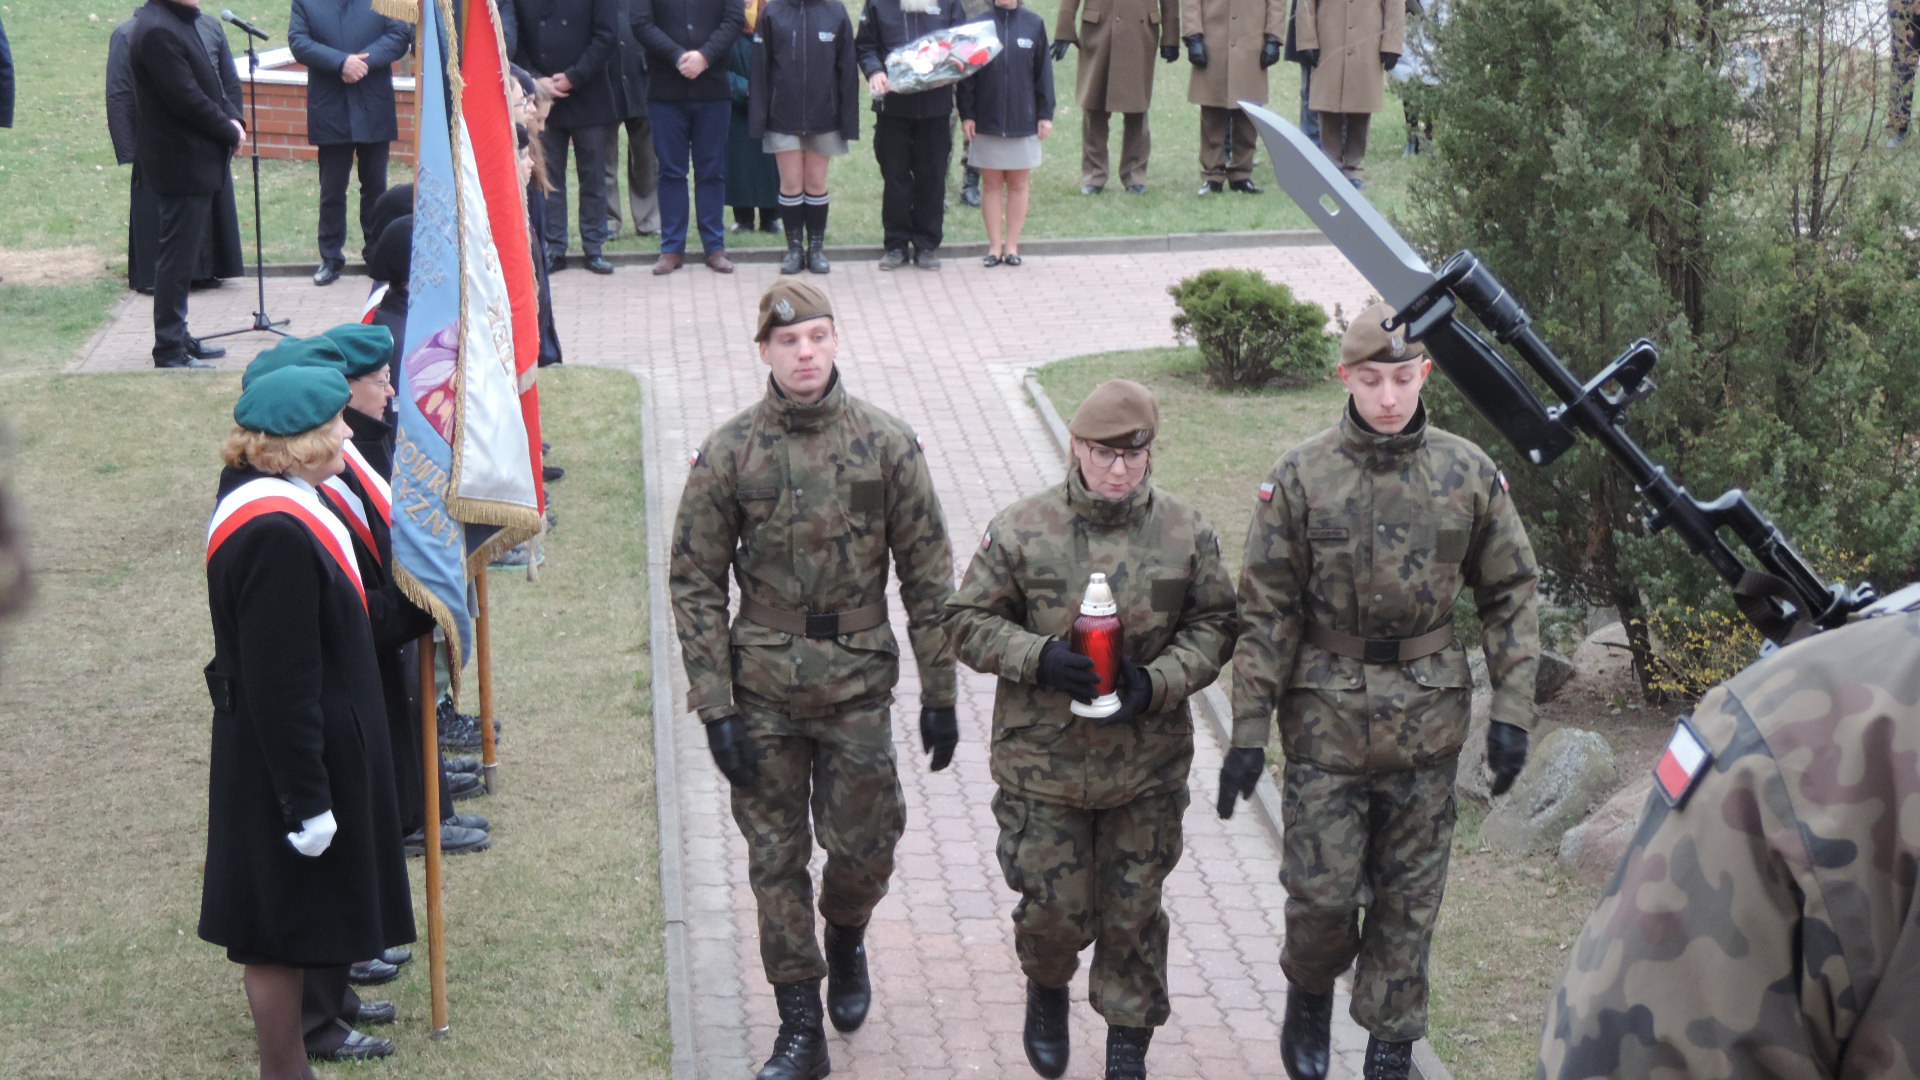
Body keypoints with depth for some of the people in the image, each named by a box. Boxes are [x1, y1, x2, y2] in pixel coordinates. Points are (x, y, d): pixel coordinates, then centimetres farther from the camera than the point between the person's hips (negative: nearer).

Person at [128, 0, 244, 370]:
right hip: (181, 163, -10)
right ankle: (169, 352, 3)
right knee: (177, 256, -4)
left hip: (198, 161, 10)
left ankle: (178, 337, 27)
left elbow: (209, 83, 15)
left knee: (183, 254, 17)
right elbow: (187, 98, -22)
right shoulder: (157, 30, -21)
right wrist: (230, 132, -11)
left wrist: (232, 118, -1)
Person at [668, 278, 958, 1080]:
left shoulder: (886, 445, -4)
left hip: (858, 683, 0)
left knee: (864, 846, 5)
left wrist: (939, 693, -1)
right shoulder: (729, 453, -5)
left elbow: (928, 575, 0)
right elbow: (695, 585, -2)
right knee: (776, 857, 5)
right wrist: (715, 706, -8)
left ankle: (845, 942, 40)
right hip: (763, 688, 0)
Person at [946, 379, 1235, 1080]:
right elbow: (969, 621, -3)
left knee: (1133, 911, 10)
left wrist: (1157, 682, -14)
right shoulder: (1021, 531, -8)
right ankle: (1047, 991, 41)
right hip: (1043, 757, -1)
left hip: (1147, 764, 1)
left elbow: (1213, 626, 3)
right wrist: (1039, 659, -20)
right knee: (1052, 906, 7)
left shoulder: (1186, 534, -3)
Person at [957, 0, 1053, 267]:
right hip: (987, 122, 0)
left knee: (1019, 184, 7)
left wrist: (1045, 114, 0)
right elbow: (966, 73, 1)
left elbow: (1043, 71, 3)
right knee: (991, 184, 6)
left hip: (1023, 122, 0)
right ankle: (995, 246, 14)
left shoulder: (1034, 24, 0)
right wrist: (966, 114, -3)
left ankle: (1011, 245, 16)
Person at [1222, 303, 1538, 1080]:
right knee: (1320, 891, 1)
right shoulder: (1300, 477, -7)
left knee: (1408, 899, 9)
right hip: (1326, 717, -1)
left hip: (1427, 720, 2)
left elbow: (1511, 594, 4)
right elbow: (1266, 613, -5)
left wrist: (1511, 712, -3)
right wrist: (1249, 732, -7)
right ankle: (1310, 990, 32)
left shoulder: (1470, 475, -2)